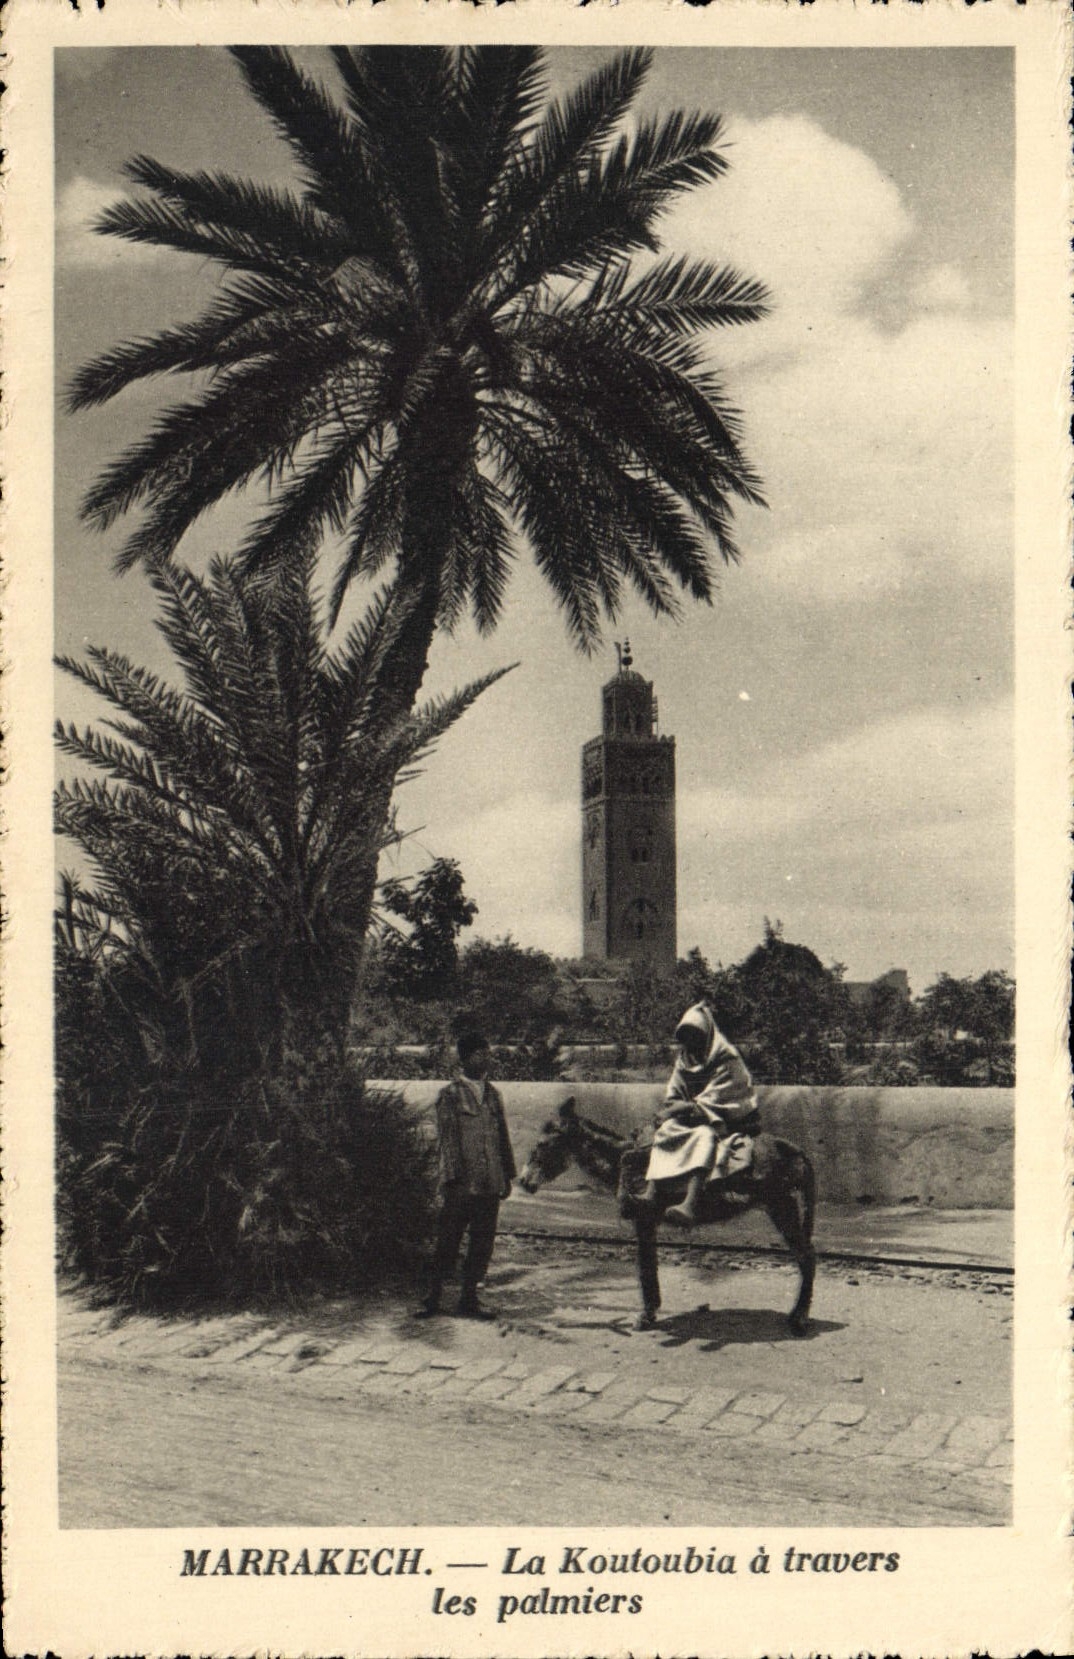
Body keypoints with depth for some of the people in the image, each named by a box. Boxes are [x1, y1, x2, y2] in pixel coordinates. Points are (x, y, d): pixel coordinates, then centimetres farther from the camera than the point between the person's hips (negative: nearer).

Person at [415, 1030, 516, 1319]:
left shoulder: (493, 1095, 14)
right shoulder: (449, 1095, -3)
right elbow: (447, 1140, -7)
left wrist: (507, 1176, 12)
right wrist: (454, 1178, -13)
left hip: (490, 1184, 5)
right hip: (461, 1185, -5)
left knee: (482, 1244, 7)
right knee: (448, 1243, 0)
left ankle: (469, 1299, 16)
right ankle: (432, 1298, 11)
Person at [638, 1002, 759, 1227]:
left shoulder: (727, 1060, -11)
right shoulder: (684, 1060, 10)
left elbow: (712, 1101, -17)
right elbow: (673, 1097, 10)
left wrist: (683, 1108, -21)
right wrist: (670, 1111, -13)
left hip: (727, 1121, -7)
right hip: (690, 1118, 7)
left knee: (703, 1135, -37)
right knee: (664, 1130, -22)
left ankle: (690, 1205, -57)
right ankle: (650, 1192, -39)